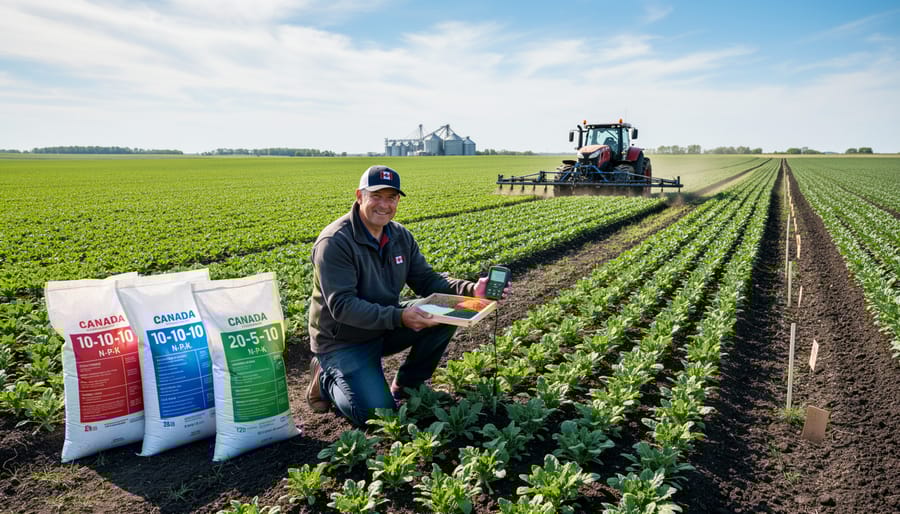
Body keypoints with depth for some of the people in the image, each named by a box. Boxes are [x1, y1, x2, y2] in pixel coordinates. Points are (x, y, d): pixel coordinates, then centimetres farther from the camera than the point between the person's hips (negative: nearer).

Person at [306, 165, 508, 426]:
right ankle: (327, 378, 11)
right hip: (343, 341, -6)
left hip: (386, 328, 6)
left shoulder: (400, 236, 0)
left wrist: (471, 289, -18)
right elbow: (341, 306, -29)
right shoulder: (335, 242, -23)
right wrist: (398, 317, -40)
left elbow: (427, 280, 0)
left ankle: (406, 386, 5)